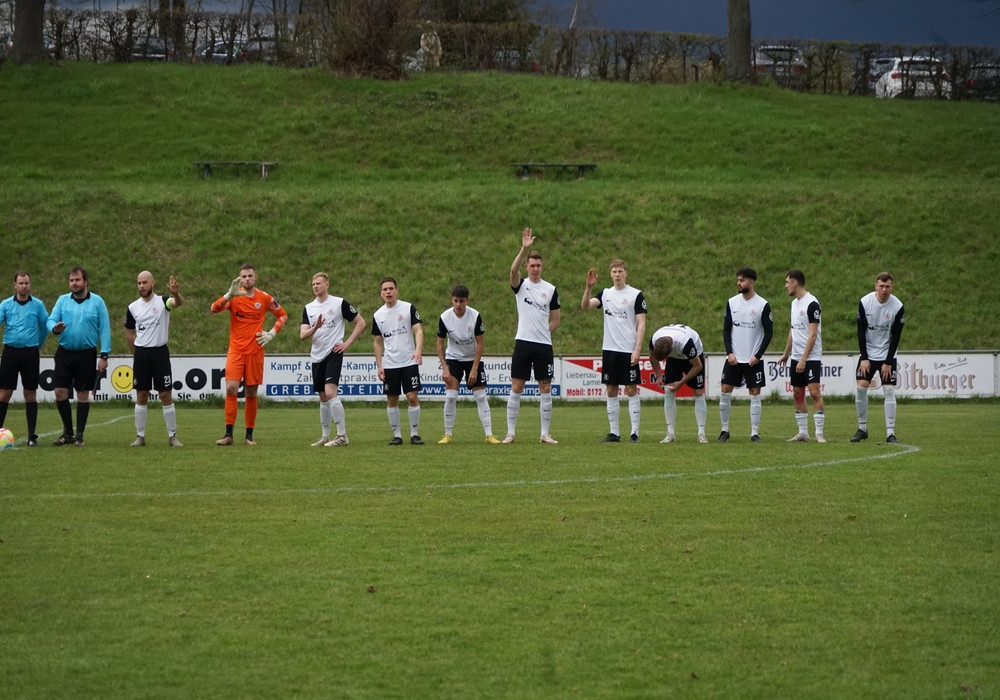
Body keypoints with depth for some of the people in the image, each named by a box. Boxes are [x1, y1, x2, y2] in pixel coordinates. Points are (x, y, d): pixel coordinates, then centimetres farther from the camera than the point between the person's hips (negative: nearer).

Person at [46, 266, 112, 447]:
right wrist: (55, 328, -24)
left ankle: (79, 435, 11)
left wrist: (104, 355, -8)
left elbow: (104, 329, -2)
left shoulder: (97, 302, -2)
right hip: (64, 352, 2)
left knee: (83, 394, 3)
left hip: (87, 355, -2)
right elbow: (50, 319, 1)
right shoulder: (62, 300, 6)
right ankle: (67, 432, 13)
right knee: (60, 392, -3)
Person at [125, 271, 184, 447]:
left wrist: (176, 293, -51)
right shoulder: (133, 307, 5)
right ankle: (140, 436, 11)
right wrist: (137, 353, 13)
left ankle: (172, 436, 4)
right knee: (141, 396, 6)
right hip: (140, 353, 3)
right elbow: (129, 332, 17)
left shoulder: (162, 301, -5)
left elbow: (178, 302, -28)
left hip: (160, 352, -3)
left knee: (166, 395, -2)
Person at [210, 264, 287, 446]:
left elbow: (282, 315, 16)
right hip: (236, 351, -1)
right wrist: (229, 295, -33)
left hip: (255, 351, 1)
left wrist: (272, 333, 3)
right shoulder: (234, 296, -1)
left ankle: (249, 434, 13)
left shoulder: (265, 298, 3)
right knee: (231, 388, -15)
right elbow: (214, 308, -18)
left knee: (251, 393, 4)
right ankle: (228, 434, -12)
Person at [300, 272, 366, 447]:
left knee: (330, 393, -19)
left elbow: (361, 323, 0)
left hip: (333, 353, -6)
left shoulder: (339, 303, -5)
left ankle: (342, 435, -16)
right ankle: (325, 437, 19)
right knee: (323, 398, 11)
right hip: (317, 356, 6)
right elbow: (302, 335, 1)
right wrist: (314, 328, -20)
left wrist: (347, 343, -7)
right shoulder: (308, 308, 9)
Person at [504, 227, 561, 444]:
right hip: (523, 343, -2)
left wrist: (543, 333, 2)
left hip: (544, 345, 2)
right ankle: (510, 433, 4)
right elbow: (513, 270, -22)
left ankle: (545, 434, 9)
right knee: (516, 389, -1)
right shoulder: (521, 285, 1)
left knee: (545, 390, 2)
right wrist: (524, 248, -33)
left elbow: (555, 320, 13)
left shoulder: (550, 289, 6)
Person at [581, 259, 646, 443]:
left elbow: (641, 323, -5)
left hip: (629, 351, -4)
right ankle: (614, 432, 9)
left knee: (631, 390, -3)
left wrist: (637, 349, -13)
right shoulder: (605, 294, 9)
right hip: (609, 350, 4)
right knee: (611, 391, 5)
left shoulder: (636, 295, -2)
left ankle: (635, 432, -1)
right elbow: (585, 306, -4)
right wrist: (588, 287, -19)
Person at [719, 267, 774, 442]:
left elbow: (769, 333, -3)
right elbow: (726, 329, 7)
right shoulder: (732, 302, 4)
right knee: (725, 392, -1)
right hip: (734, 358, 3)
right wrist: (729, 353, -5)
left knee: (755, 394, -2)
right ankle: (724, 430, 10)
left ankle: (755, 433, 4)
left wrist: (758, 356, -11)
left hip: (753, 360, -3)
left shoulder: (763, 305, -5)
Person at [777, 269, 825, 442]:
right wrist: (786, 354, 24)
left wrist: (803, 359, -21)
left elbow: (812, 334, -18)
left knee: (814, 392, -13)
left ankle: (819, 433, -11)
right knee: (798, 394, 9)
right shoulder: (794, 303, 13)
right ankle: (803, 433, 14)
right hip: (796, 357, 9)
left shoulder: (811, 303, -14)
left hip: (811, 358, -9)